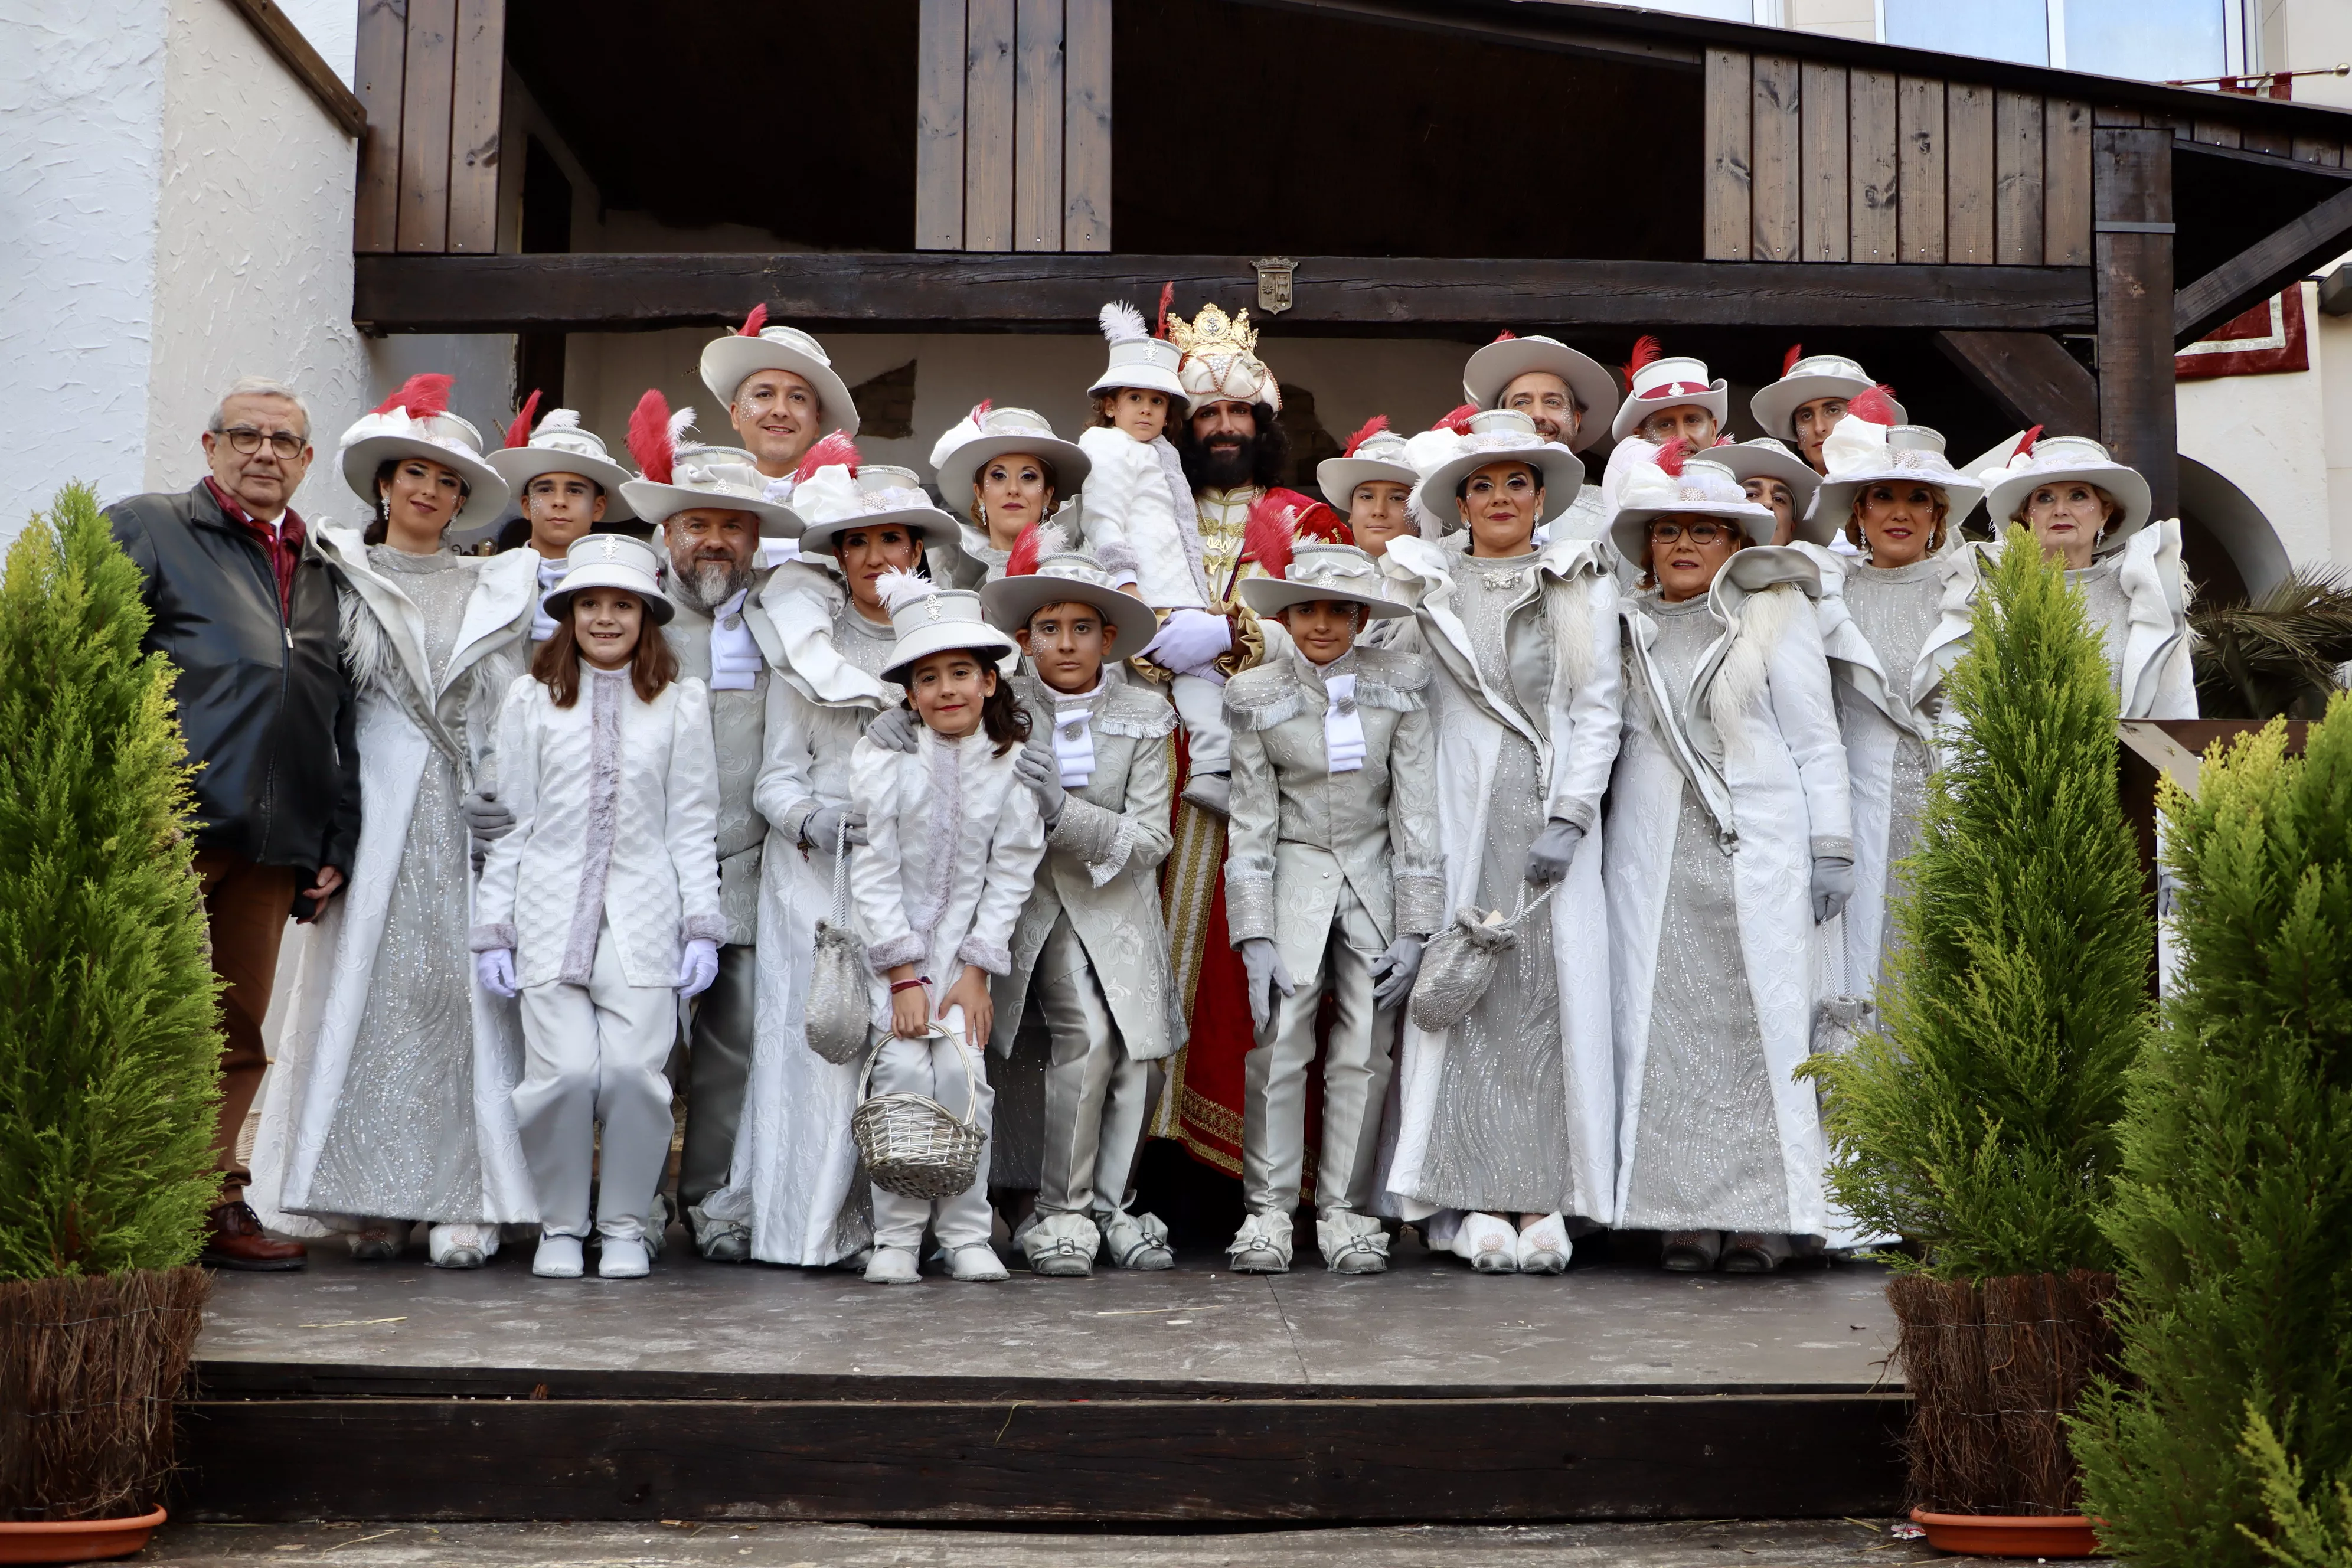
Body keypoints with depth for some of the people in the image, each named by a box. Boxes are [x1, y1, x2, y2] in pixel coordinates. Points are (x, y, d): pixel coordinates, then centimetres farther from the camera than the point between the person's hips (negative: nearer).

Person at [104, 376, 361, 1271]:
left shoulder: (320, 572, 22)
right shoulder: (146, 530, 7)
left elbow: (338, 716, 21)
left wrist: (334, 842, 14)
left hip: (273, 843, 5)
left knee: (240, 1031, 8)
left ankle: (214, 1205, 16)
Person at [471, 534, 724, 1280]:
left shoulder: (681, 701, 11)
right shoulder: (532, 697, 12)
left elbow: (692, 825, 11)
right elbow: (510, 820, 11)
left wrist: (703, 926, 4)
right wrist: (492, 928, 7)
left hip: (643, 918, 0)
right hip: (551, 916, 0)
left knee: (634, 1070, -12)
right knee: (564, 1072, -13)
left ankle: (626, 1225, 7)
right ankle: (560, 1225, 7)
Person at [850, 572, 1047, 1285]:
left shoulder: (1011, 765, -2)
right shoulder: (883, 757, -8)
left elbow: (1011, 873, 0)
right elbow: (873, 871, -9)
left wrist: (976, 972, -7)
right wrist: (904, 979, -12)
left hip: (969, 945, 1)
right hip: (891, 946, -1)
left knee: (964, 1071, -13)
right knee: (903, 1070, -14)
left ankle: (966, 1234, -2)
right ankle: (896, 1237, -4)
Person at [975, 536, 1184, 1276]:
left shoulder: (1145, 715, -1)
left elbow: (1150, 841, -7)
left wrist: (1063, 812, -21)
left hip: (1116, 903, 2)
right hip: (1030, 899, -2)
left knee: (1138, 1055, -9)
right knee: (1085, 1038, -22)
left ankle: (1112, 1208, 13)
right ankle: (1061, 1214, -7)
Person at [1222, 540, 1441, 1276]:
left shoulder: (1400, 683, -3)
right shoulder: (1255, 695, -2)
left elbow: (1416, 808, -2)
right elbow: (1251, 822, -1)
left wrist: (1414, 928, -5)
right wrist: (1254, 936, -7)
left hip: (1377, 875, 0)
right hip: (1294, 876, 0)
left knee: (1365, 1052, -2)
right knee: (1279, 1044, -8)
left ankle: (1345, 1210, 9)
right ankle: (1267, 1209, 2)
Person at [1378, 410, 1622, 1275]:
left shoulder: (1584, 587, 11)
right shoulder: (1424, 586, 11)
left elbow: (1597, 711, 6)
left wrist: (1570, 817, -6)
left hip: (1552, 819, 0)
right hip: (1455, 813, 0)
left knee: (1554, 987, -5)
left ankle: (1543, 1200, 0)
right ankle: (1469, 1198, -2)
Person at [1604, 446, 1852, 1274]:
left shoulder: (1777, 616, 7)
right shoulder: (1629, 629, 15)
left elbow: (1816, 740, 5)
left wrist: (1830, 849, 0)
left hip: (1758, 849, -3)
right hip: (1653, 855, 3)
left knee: (1762, 1019, -4)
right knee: (1663, 1025, -2)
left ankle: (1763, 1213, 1)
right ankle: (1684, 1211, 2)